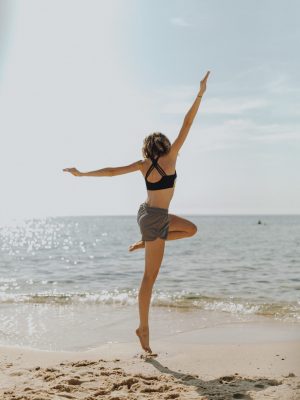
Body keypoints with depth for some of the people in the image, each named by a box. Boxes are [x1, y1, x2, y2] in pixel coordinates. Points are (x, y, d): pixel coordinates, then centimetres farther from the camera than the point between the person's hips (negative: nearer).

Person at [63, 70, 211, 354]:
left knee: (191, 229, 26)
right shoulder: (169, 158, -9)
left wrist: (82, 174, 10)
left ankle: (144, 242, 21)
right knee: (150, 277, -3)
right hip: (155, 218, -8)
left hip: (147, 213, 8)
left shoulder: (143, 164, 5)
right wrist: (200, 94, -7)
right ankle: (144, 328, 3)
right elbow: (186, 126, -10)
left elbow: (112, 171, 2)